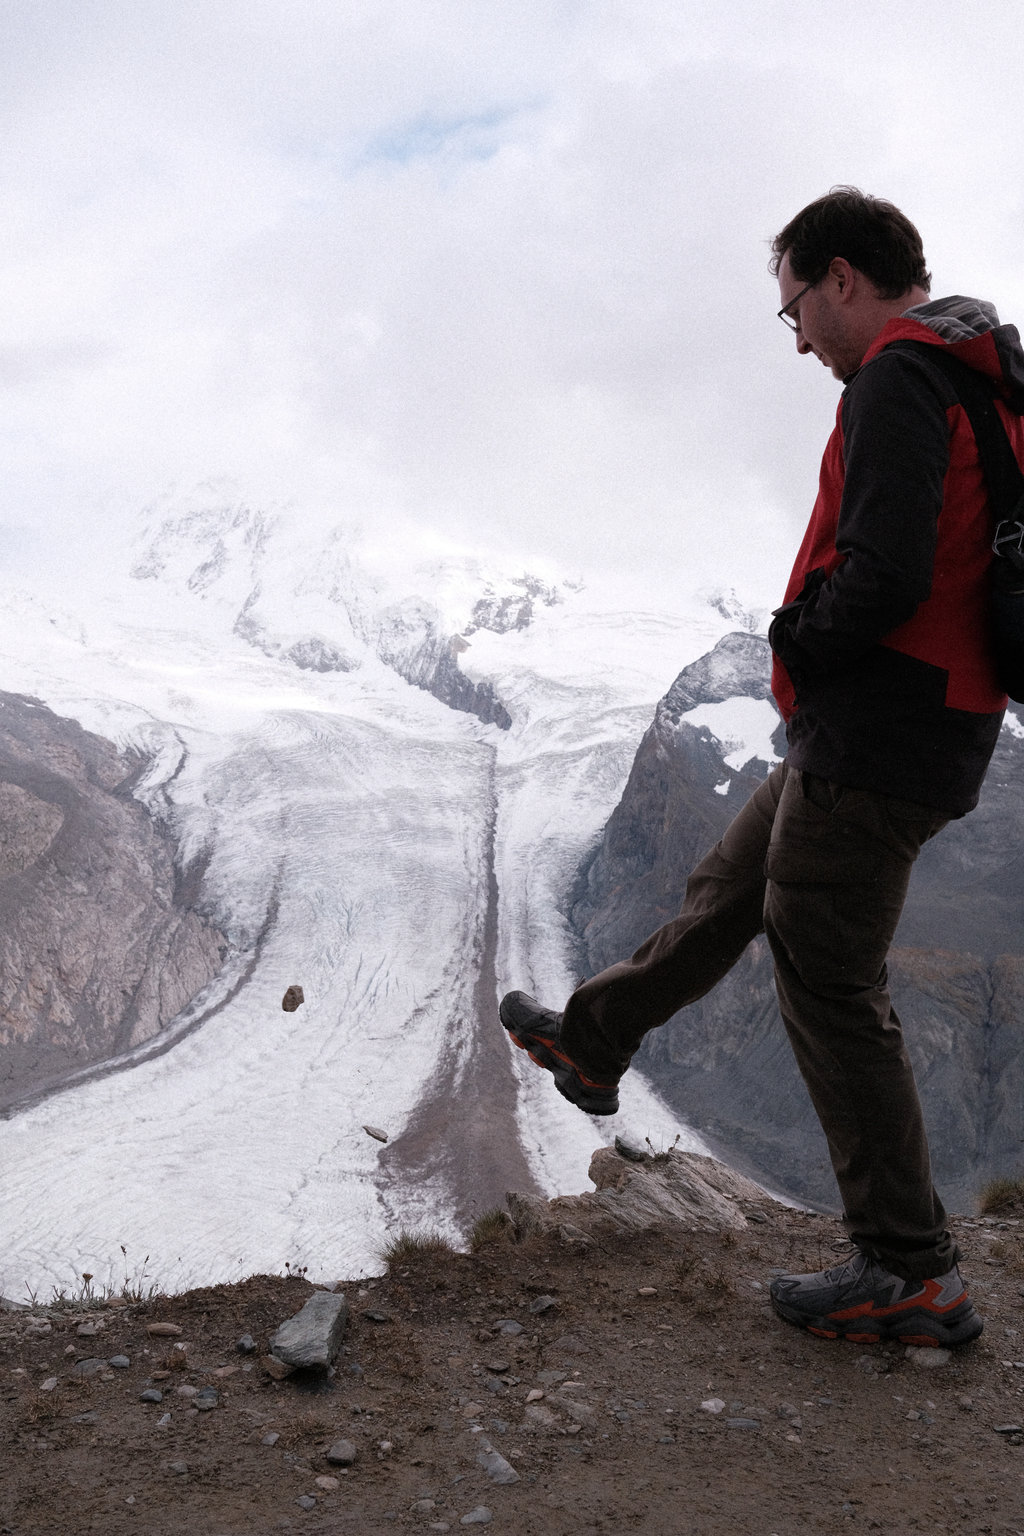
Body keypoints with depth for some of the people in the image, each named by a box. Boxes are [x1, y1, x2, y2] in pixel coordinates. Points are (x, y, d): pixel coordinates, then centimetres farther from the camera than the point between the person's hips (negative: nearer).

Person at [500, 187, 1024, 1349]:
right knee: (728, 892, 22)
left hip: (870, 741, -10)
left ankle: (911, 1274, 5)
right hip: (919, 730, 10)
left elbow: (882, 575, -27)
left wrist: (798, 638, -8)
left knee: (829, 986, -3)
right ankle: (591, 1043, 41)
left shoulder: (898, 375, -15)